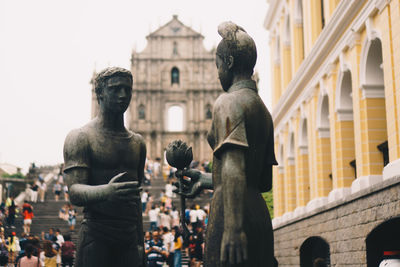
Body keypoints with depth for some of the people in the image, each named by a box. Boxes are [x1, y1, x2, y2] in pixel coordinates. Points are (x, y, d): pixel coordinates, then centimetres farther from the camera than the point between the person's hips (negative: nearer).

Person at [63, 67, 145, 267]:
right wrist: (105, 192, -34)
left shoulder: (137, 143, 15)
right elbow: (74, 193, -14)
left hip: (129, 238, 5)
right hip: (96, 238, -5)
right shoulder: (80, 138, -3)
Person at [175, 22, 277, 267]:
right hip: (260, 214, 9)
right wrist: (209, 181, 31)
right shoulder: (263, 110, 21)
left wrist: (233, 228, -28)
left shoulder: (229, 102, -6)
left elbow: (234, 167, -20)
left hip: (231, 214, -9)